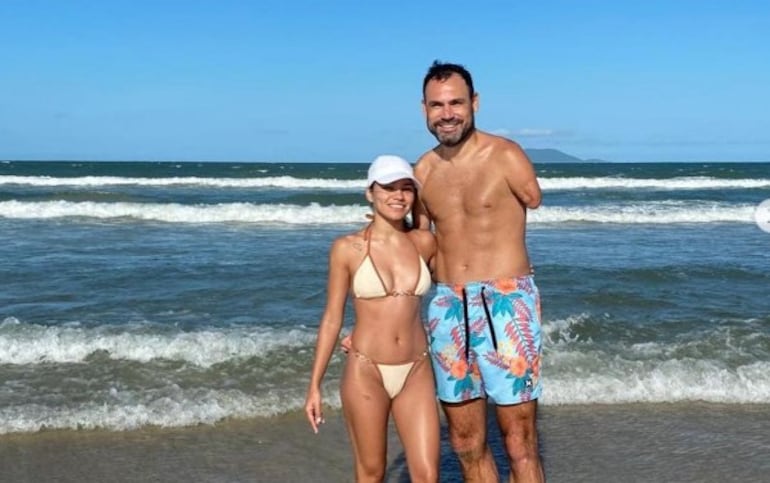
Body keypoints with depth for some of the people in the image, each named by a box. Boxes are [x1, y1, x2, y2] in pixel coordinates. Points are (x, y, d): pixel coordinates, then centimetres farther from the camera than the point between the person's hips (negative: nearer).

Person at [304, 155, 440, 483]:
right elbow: (332, 318, 0)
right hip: (365, 372, -2)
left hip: (416, 373, 3)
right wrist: (314, 385, 0)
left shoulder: (424, 242, 2)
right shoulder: (347, 248, -5)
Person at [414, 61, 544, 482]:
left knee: (519, 445, -2)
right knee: (466, 444, 11)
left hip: (504, 306, -5)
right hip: (446, 309, 5)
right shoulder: (423, 171, 9)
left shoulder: (506, 156, -5)